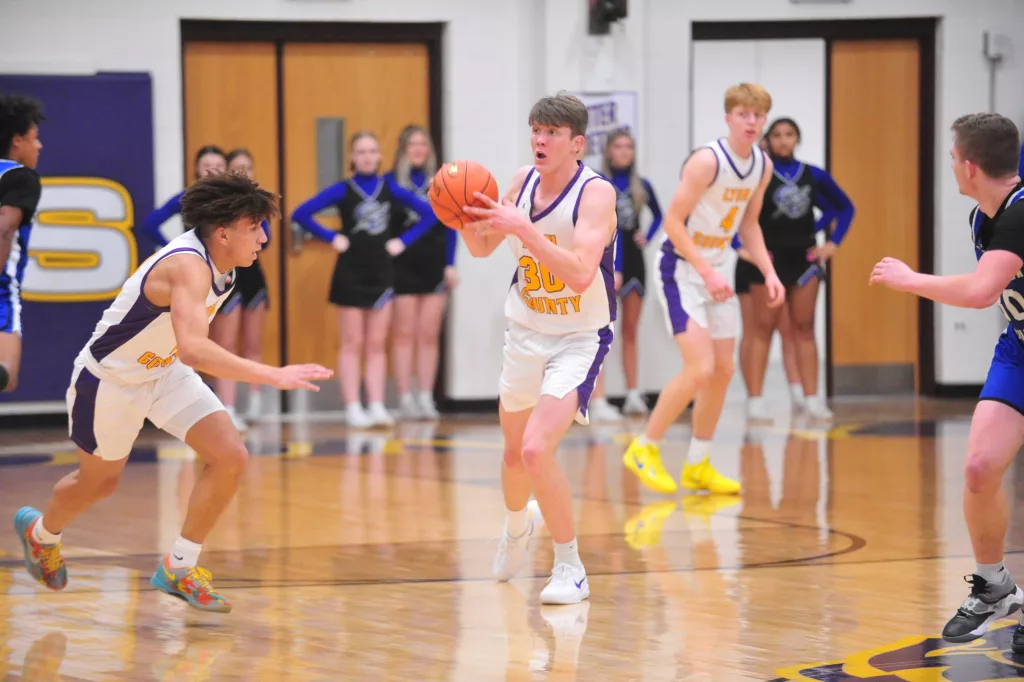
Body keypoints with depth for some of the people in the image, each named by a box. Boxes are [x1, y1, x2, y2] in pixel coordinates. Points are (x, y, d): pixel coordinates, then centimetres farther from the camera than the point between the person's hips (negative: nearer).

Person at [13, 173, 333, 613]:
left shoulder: (218, 262, -8)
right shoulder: (189, 266, -36)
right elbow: (193, 348, -52)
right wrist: (273, 377, -56)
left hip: (167, 373, 7)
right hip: (110, 379, -7)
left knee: (230, 457, -11)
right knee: (98, 482, 16)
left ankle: (179, 568, 1)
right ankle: (41, 533, 49)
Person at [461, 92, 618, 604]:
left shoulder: (595, 192, -20)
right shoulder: (524, 180, -1)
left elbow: (581, 274, -32)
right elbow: (482, 249, 10)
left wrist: (523, 230, -37)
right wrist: (467, 219, -11)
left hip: (580, 337, -6)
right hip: (525, 332, 6)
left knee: (537, 450, -23)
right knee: (514, 452, 20)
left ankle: (569, 568, -6)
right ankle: (517, 525, 53)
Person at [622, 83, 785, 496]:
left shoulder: (762, 166, 2)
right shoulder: (708, 160, -21)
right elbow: (673, 221, -21)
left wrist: (768, 272, 3)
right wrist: (706, 271, -27)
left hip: (715, 271, 8)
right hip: (681, 268, -8)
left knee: (723, 372, 9)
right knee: (700, 369, -17)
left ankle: (698, 466, 22)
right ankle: (645, 449, -1)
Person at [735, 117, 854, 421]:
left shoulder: (814, 176, 3)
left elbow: (845, 207, 15)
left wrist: (833, 242, 6)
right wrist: (741, 247, -13)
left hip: (805, 259, 3)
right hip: (768, 259, -3)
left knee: (804, 328, 5)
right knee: (762, 329, 1)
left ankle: (812, 399, 6)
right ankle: (755, 400, 2)